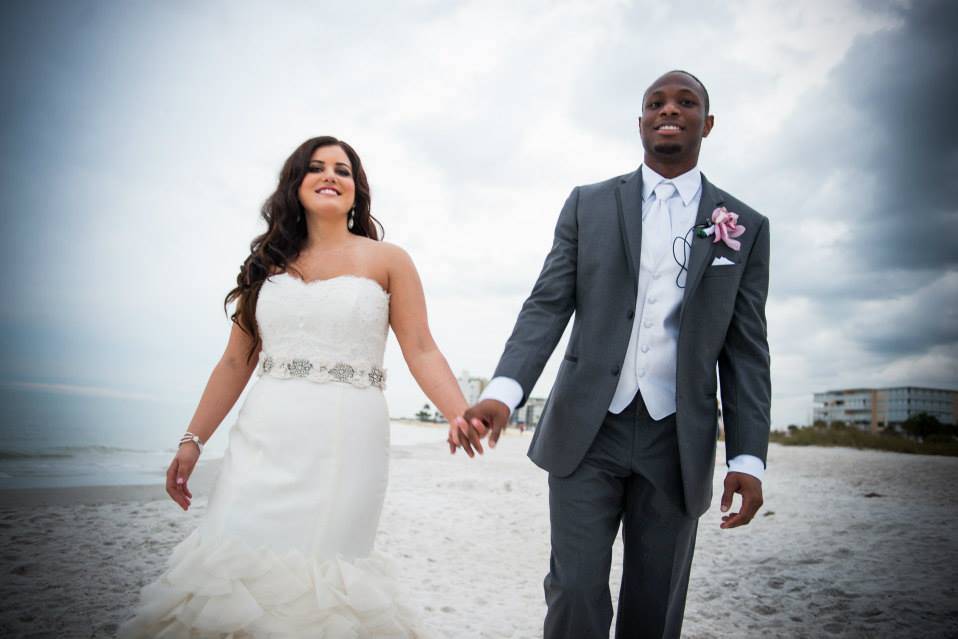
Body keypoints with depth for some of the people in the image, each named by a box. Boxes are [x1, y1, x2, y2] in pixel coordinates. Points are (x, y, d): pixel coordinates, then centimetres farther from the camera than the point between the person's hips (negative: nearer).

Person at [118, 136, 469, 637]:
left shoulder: (386, 261, 5)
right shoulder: (269, 263, 13)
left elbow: (421, 352, -3)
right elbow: (236, 362, 13)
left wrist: (459, 416, -19)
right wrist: (193, 440, 8)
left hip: (346, 441, -3)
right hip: (265, 440, 3)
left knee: (319, 581, -3)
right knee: (234, 564, -2)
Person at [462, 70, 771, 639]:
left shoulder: (746, 227, 7)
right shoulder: (589, 205, 6)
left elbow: (746, 350, 4)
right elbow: (546, 307, -2)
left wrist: (749, 458, -4)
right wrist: (503, 393, -18)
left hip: (678, 441, 1)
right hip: (587, 429, 0)